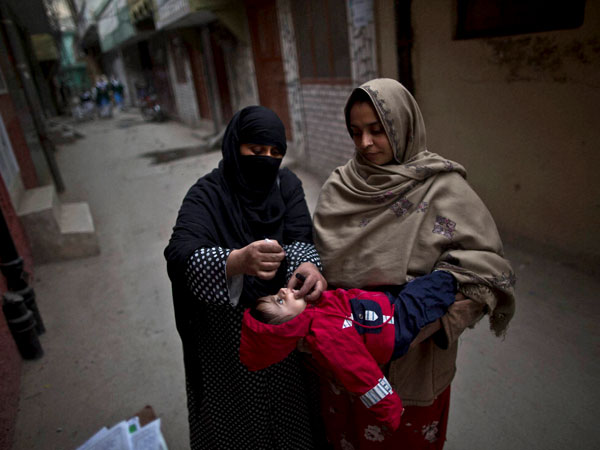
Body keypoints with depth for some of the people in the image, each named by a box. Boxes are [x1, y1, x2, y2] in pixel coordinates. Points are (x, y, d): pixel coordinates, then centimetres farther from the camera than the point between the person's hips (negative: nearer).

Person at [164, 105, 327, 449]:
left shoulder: (287, 184, -2)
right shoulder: (207, 195, -13)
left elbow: (300, 239, -12)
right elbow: (181, 257, -28)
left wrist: (307, 265, -37)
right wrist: (238, 261, -49)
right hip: (228, 336, -2)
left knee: (291, 414, 18)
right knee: (238, 420, 14)